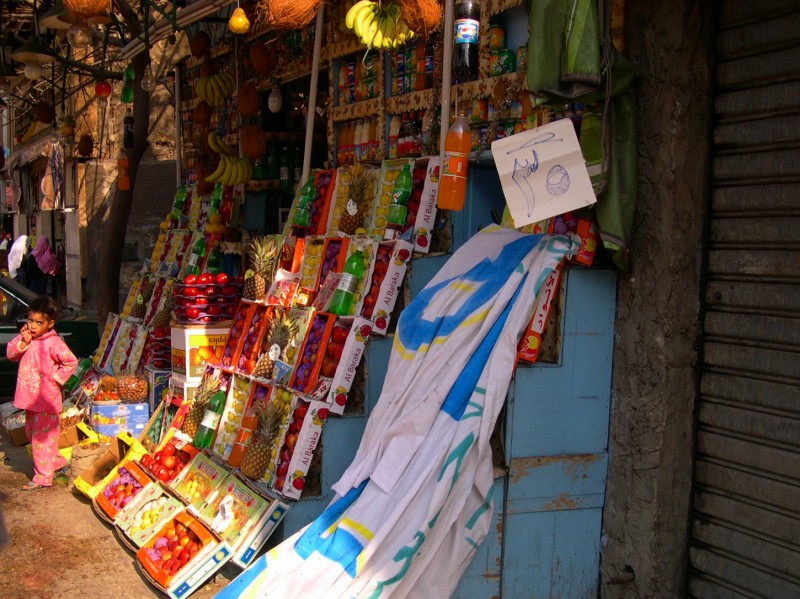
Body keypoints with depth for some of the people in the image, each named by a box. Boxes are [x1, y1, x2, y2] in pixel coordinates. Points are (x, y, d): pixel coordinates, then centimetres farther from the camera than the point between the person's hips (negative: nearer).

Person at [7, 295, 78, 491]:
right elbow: (10, 354, 2)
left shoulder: (53, 343, -18)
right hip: (29, 397, 9)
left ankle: (43, 476, 8)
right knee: (32, 433, 19)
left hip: (46, 399, -8)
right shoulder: (27, 337, 5)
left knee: (42, 437, -2)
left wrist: (56, 378, -15)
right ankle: (57, 463, 34)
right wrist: (23, 342, -13)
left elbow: (71, 362, -18)